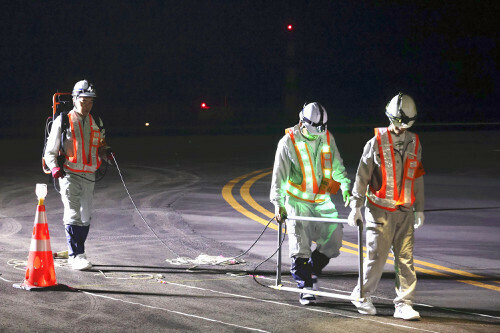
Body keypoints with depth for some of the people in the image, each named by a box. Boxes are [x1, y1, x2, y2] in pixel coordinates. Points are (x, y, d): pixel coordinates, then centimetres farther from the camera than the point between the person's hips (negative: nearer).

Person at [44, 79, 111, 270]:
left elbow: (99, 148, 21)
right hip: (69, 175, -5)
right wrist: (55, 168, -16)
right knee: (73, 215, -13)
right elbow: (50, 152, 2)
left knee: (85, 217, 9)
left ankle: (76, 253, 22)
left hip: (89, 176, 5)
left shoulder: (96, 124, 12)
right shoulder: (63, 122, -1)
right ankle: (76, 256, -13)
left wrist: (105, 153, -2)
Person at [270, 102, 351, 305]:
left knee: (333, 239, 1)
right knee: (300, 245, -8)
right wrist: (278, 204, -13)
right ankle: (306, 287, 1)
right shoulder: (288, 142, -9)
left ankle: (313, 271, 24)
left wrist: (345, 186, 6)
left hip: (322, 200, 4)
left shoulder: (327, 138, 3)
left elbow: (337, 166, 16)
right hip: (297, 201, -4)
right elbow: (279, 175, -8)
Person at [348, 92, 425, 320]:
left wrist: (419, 209, 16)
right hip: (380, 210, -4)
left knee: (405, 258, 0)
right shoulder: (377, 142, -6)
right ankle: (362, 295, 18)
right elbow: (362, 175, -3)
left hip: (405, 211, 4)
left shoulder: (414, 143, 9)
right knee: (377, 255, -2)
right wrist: (356, 206, -5)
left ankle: (403, 304, 4)